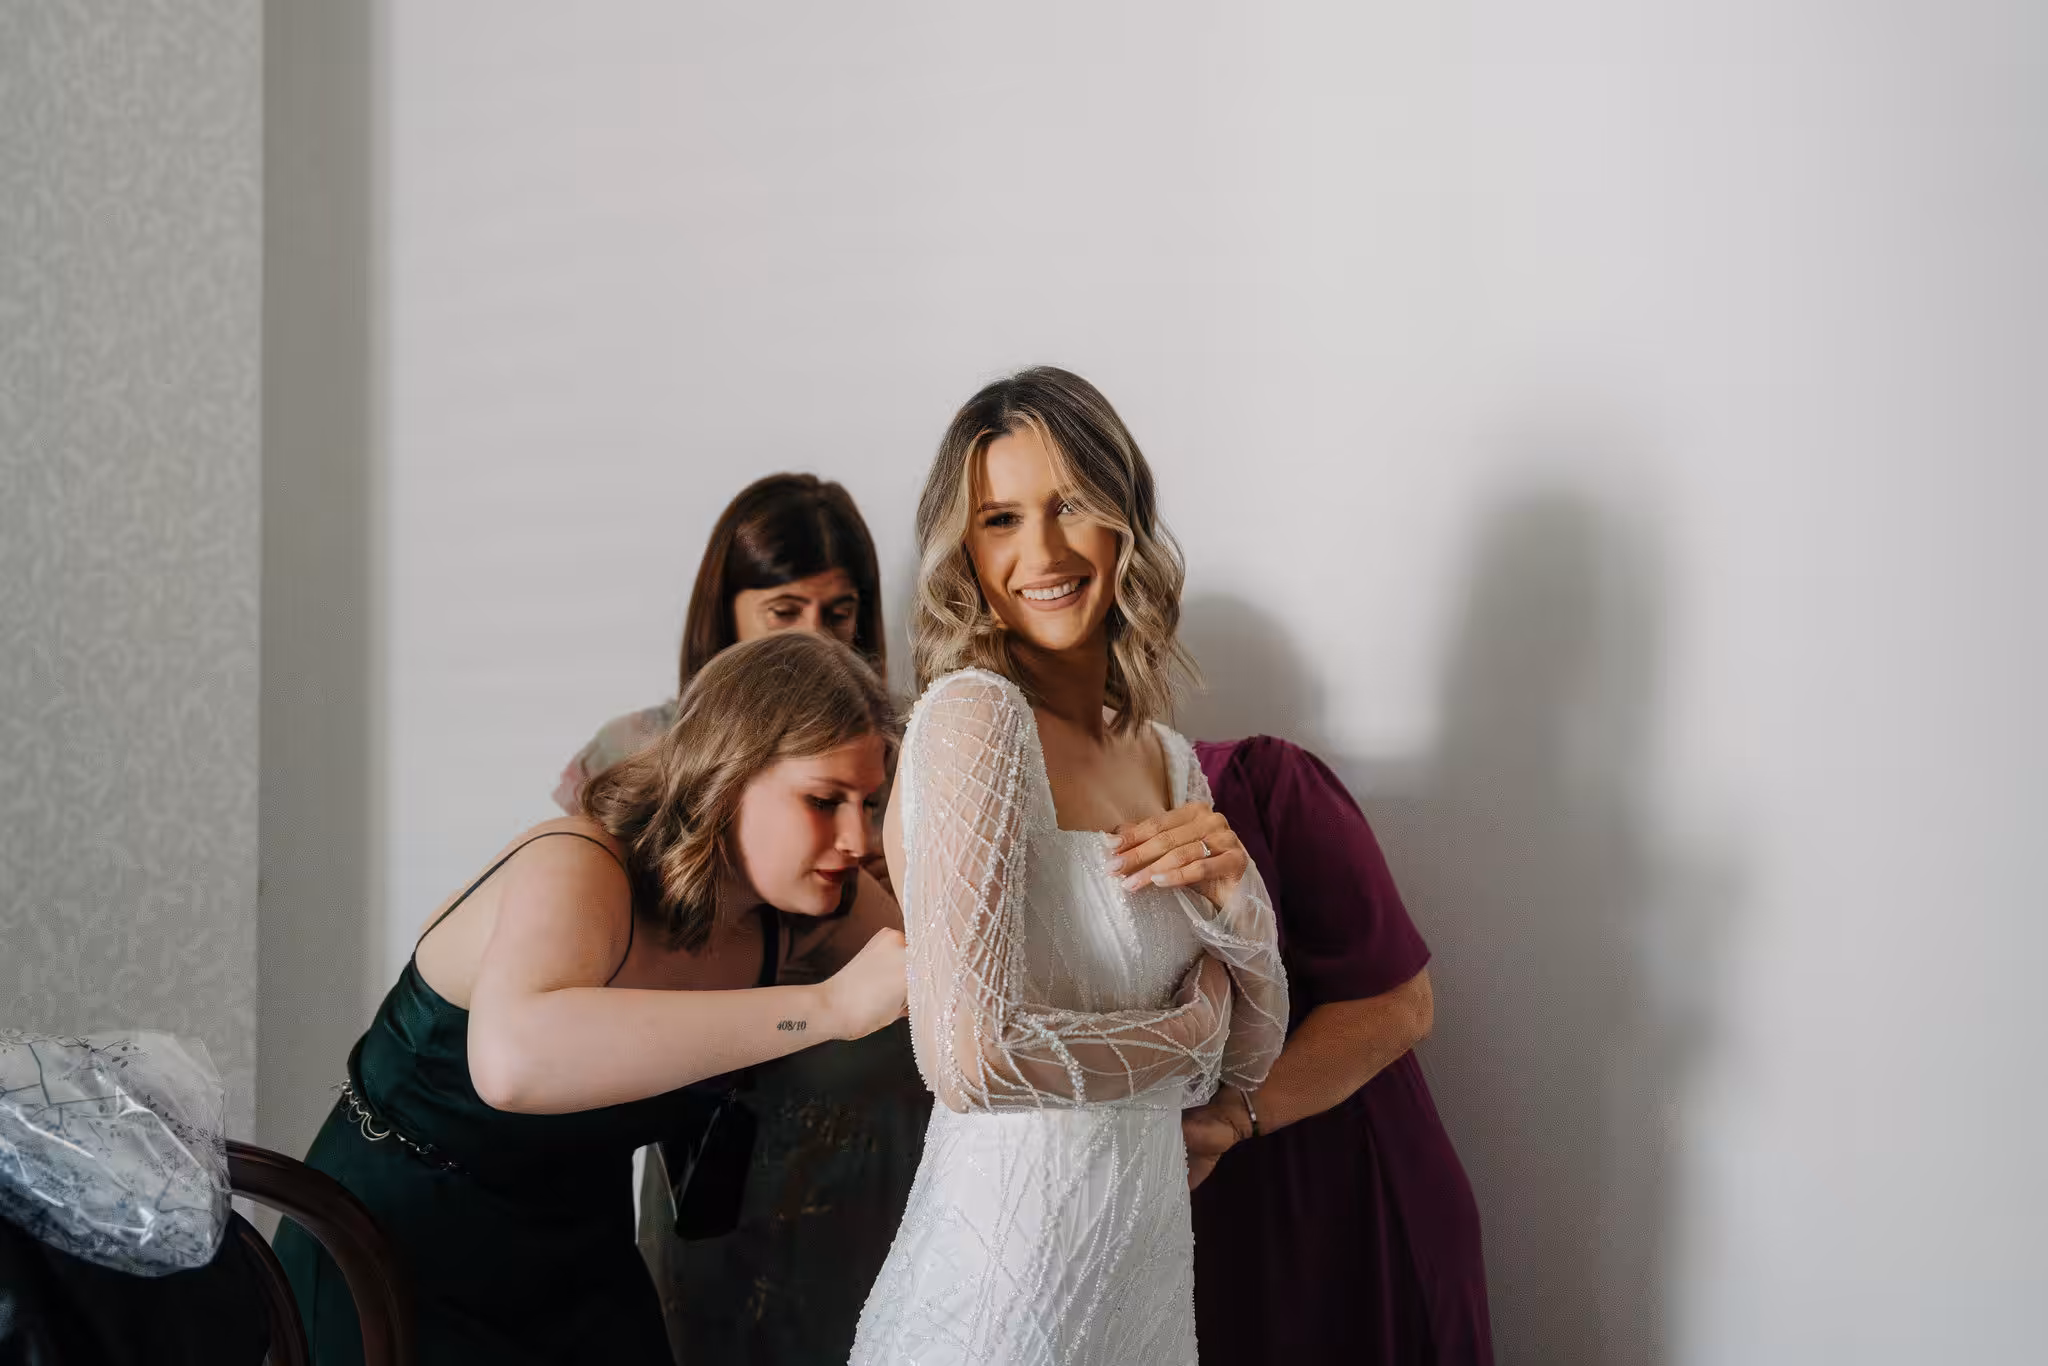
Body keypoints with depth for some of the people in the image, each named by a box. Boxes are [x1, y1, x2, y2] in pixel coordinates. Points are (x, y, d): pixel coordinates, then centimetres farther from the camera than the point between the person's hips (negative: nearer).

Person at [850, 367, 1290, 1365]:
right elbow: (970, 1059, -25)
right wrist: (1184, 1031, -9)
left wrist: (1233, 896, -9)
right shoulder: (974, 714, -16)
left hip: (1149, 1262, 7)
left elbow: (1248, 1056, 11)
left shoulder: (1167, 759, 7)